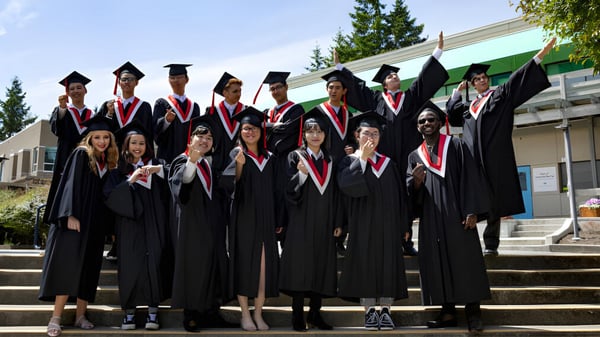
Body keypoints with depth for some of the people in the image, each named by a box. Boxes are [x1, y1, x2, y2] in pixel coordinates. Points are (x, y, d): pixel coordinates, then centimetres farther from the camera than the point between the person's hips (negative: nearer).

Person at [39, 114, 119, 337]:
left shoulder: (108, 161, 14)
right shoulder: (81, 154, -2)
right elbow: (72, 184, -11)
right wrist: (70, 215, -21)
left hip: (96, 224, 6)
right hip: (75, 219, -6)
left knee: (88, 268, 5)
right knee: (68, 266, -10)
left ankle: (80, 316, 9)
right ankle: (56, 318, -7)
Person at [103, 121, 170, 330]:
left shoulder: (155, 165, 11)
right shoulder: (119, 171, 10)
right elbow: (110, 196, -5)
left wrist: (159, 170, -19)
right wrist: (130, 181, -15)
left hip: (153, 225, 0)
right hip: (130, 227, 0)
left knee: (153, 264, -5)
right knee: (130, 266, -4)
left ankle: (153, 312, 2)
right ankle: (129, 312, 6)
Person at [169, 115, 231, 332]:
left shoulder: (209, 163, 13)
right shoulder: (182, 160, -8)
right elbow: (183, 179, -33)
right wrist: (192, 159, -52)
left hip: (211, 222, 7)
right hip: (192, 223, -7)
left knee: (210, 265, 10)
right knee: (193, 267, -4)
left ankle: (204, 311, 20)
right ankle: (190, 314, 7)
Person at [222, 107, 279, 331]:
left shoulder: (269, 157, 12)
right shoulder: (237, 153, 0)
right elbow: (230, 185, -14)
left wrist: (277, 219, 11)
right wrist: (239, 164, -30)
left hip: (265, 218, 3)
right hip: (244, 217, -3)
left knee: (264, 265, 2)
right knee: (244, 262, 1)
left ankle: (258, 314, 12)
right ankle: (245, 315, 11)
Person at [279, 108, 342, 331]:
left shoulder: (329, 161, 12)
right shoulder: (295, 157, 0)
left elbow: (335, 194, 12)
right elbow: (289, 190, -7)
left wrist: (337, 222, 8)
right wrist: (301, 174, -25)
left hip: (323, 223, 4)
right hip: (301, 222, -4)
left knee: (322, 267, 5)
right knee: (299, 266, -5)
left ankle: (315, 314, 15)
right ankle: (298, 315, 4)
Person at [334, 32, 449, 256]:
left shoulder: (411, 96, 20)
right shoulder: (376, 99, 16)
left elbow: (425, 76, 16)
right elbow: (355, 85, 20)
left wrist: (438, 50, 12)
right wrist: (339, 66, 21)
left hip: (406, 158, 1)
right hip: (383, 159, -1)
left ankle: (407, 242, 2)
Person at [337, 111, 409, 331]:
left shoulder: (388, 163, 13)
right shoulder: (350, 161, 5)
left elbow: (398, 195, 11)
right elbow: (345, 184, -17)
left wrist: (403, 226, 6)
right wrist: (362, 158, -14)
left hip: (387, 224, 3)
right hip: (363, 224, -3)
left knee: (388, 263, 1)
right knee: (365, 262, -1)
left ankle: (386, 311, 8)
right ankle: (369, 311, 7)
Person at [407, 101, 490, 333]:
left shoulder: (455, 145, 5)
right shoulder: (414, 156, 14)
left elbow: (469, 178, -3)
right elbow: (411, 192, 7)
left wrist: (471, 211, -13)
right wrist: (416, 182, -16)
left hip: (456, 215, -3)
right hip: (431, 219, 3)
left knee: (465, 261, -4)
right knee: (438, 263, 2)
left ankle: (473, 312, 1)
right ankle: (448, 312, 7)